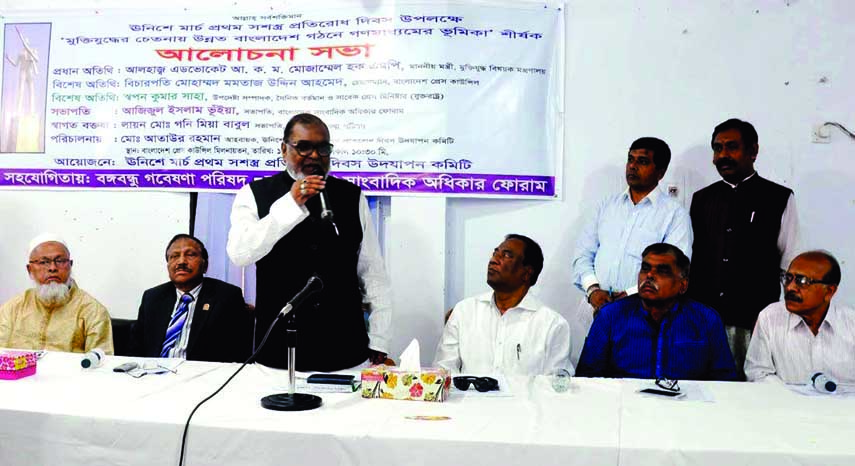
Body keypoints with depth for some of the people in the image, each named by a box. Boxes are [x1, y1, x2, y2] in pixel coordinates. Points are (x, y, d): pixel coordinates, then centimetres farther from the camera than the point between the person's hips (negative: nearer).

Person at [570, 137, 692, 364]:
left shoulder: (675, 214, 1)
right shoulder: (607, 205, 15)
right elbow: (583, 253, 12)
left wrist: (631, 295, -16)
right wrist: (592, 288, -5)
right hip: (594, 306, 4)